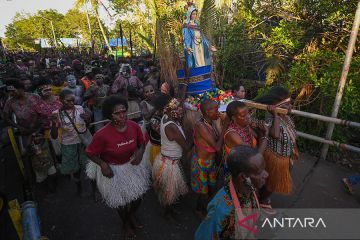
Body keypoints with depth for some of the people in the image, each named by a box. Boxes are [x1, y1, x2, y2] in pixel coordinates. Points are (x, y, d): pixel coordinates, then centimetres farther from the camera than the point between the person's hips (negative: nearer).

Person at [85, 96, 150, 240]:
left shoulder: (134, 126, -19)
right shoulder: (102, 134, -30)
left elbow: (142, 142, -1)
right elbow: (90, 153, -15)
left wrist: (140, 153, -20)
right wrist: (103, 164, -28)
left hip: (132, 165, 3)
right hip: (113, 170, -3)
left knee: (138, 196, 21)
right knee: (120, 201, 21)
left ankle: (132, 214, 58)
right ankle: (126, 223, 56)